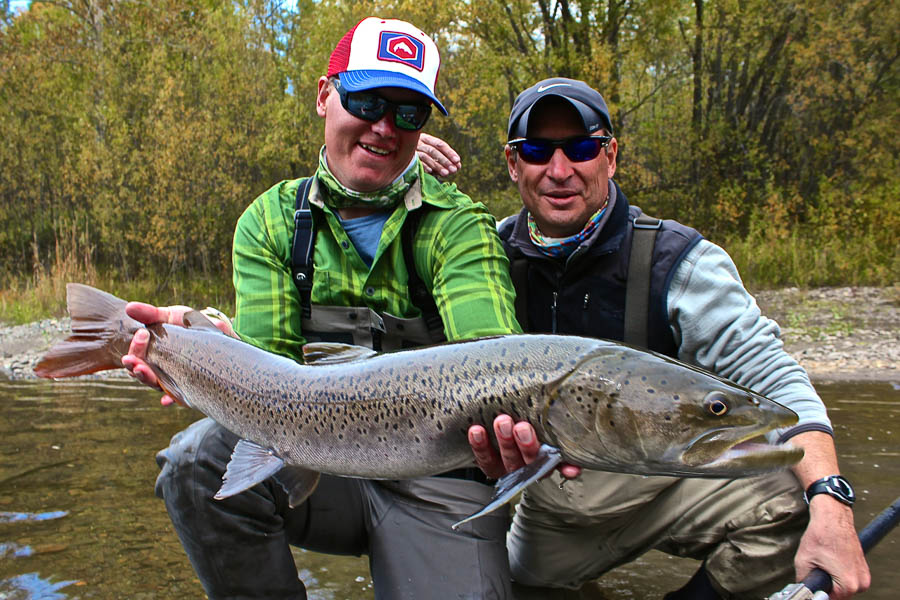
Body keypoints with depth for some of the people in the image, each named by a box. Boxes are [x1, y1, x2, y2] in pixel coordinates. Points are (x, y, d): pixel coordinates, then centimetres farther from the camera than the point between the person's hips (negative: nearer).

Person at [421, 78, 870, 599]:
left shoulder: (677, 262, -15)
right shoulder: (496, 252, -4)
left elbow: (771, 376, -21)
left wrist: (830, 499, -36)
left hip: (664, 483, -3)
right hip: (549, 503, 4)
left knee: (789, 499, -27)